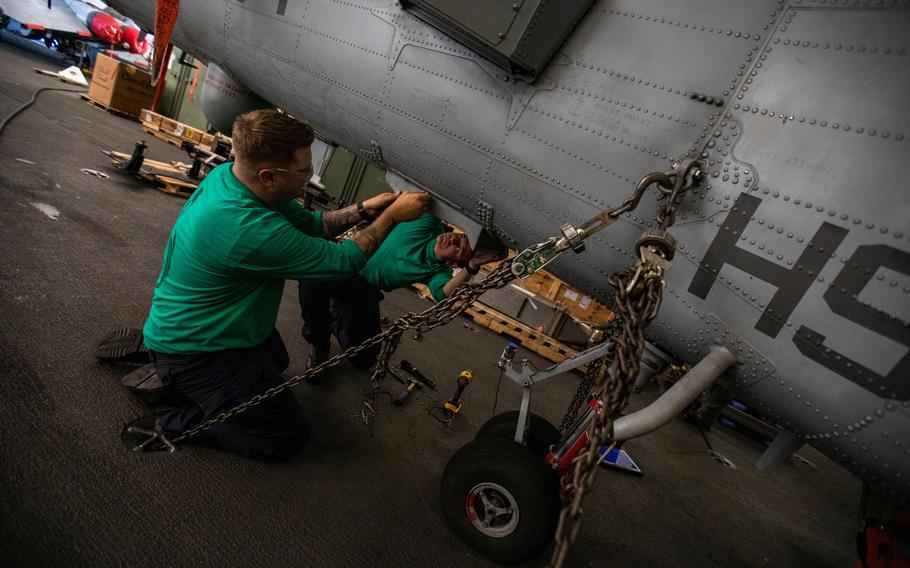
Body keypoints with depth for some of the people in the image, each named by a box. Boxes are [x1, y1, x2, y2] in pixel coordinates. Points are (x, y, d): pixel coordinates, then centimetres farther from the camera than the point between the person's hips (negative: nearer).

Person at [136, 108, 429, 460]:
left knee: (276, 361, 34)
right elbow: (343, 261, -25)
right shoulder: (251, 231, -37)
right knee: (288, 437, 1)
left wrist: (363, 209, -8)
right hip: (192, 352, -9)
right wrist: (391, 217, -15)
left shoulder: (226, 175, -9)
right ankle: (171, 424, 1)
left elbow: (308, 223, 2)